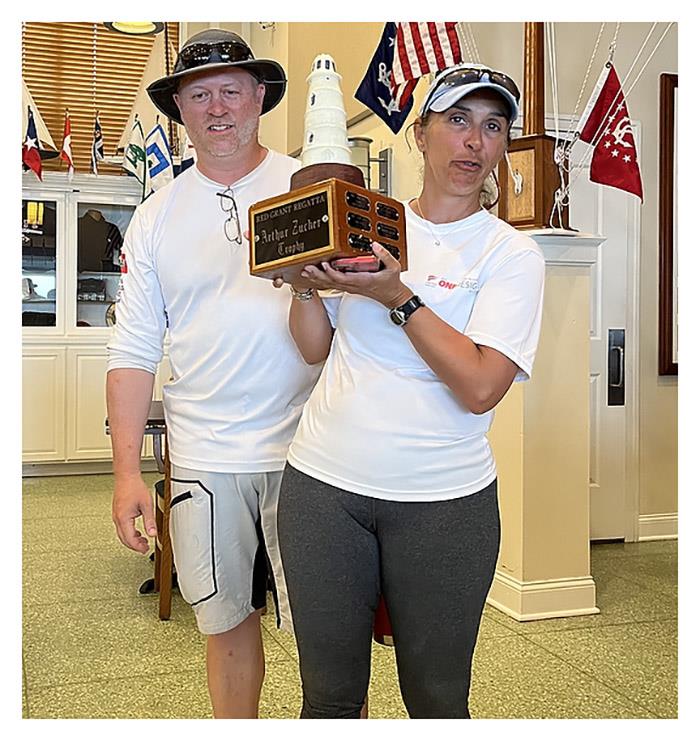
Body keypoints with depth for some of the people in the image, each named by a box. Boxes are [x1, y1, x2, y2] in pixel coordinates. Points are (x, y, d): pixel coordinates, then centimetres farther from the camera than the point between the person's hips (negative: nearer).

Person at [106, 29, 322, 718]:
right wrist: (127, 472, 0)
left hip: (305, 448, -2)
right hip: (205, 457, 2)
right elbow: (134, 349, 6)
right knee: (226, 621, 15)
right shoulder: (156, 218, 7)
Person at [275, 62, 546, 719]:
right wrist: (304, 281, -6)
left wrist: (398, 296, -18)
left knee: (437, 699, 13)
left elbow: (480, 387, -15)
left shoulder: (512, 254, -3)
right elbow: (315, 348, 11)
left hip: (444, 501, -2)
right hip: (322, 487, 3)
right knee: (330, 696, 14)